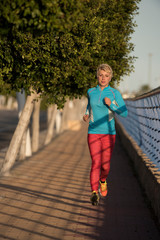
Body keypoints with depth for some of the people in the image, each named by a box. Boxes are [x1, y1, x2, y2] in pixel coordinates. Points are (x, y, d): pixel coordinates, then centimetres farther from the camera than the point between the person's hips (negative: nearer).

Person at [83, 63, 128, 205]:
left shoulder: (115, 93, -2)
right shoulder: (91, 92, 6)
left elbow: (124, 113, -5)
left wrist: (111, 105, -19)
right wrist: (86, 114, 9)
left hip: (109, 133, 0)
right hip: (93, 133, 1)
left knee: (105, 165, 5)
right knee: (95, 163, -14)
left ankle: (103, 180, 38)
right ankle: (94, 192, -18)